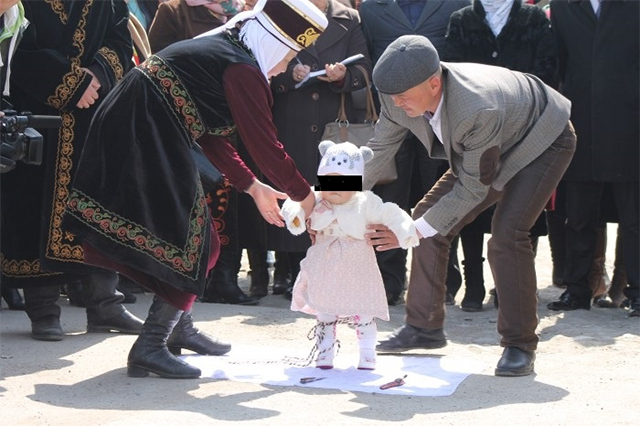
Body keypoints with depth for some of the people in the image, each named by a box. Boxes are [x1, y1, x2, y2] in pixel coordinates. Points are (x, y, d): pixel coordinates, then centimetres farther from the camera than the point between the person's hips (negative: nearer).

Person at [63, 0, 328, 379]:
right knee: (187, 242, -4)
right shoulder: (243, 70, -11)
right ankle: (150, 347, -5)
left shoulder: (218, 50, 19)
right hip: (148, 141, -10)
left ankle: (179, 329, 33)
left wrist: (253, 187, 23)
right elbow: (265, 144, -10)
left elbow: (209, 133, 23)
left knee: (195, 237, 20)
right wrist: (305, 197, 3)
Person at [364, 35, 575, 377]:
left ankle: (519, 345, -11)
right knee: (429, 216, 3)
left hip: (543, 140, -8)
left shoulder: (479, 110, -44)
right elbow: (377, 151, -6)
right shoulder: (400, 96, -23)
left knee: (507, 234, -24)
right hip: (482, 147, 8)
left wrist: (414, 231, -29)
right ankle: (424, 327, 15)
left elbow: (474, 186, -31)